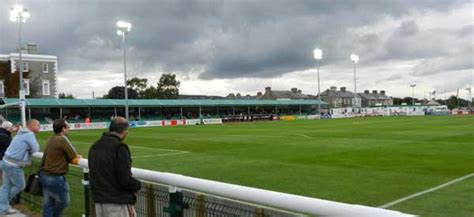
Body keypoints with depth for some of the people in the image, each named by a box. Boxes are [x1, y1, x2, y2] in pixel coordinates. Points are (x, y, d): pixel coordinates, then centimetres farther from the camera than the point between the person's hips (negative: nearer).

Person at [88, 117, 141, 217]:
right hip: (117, 203, -8)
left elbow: (93, 174, 15)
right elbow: (125, 179, -20)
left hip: (98, 201, 8)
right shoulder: (119, 147, -17)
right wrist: (137, 185, -2)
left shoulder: (94, 146, 9)